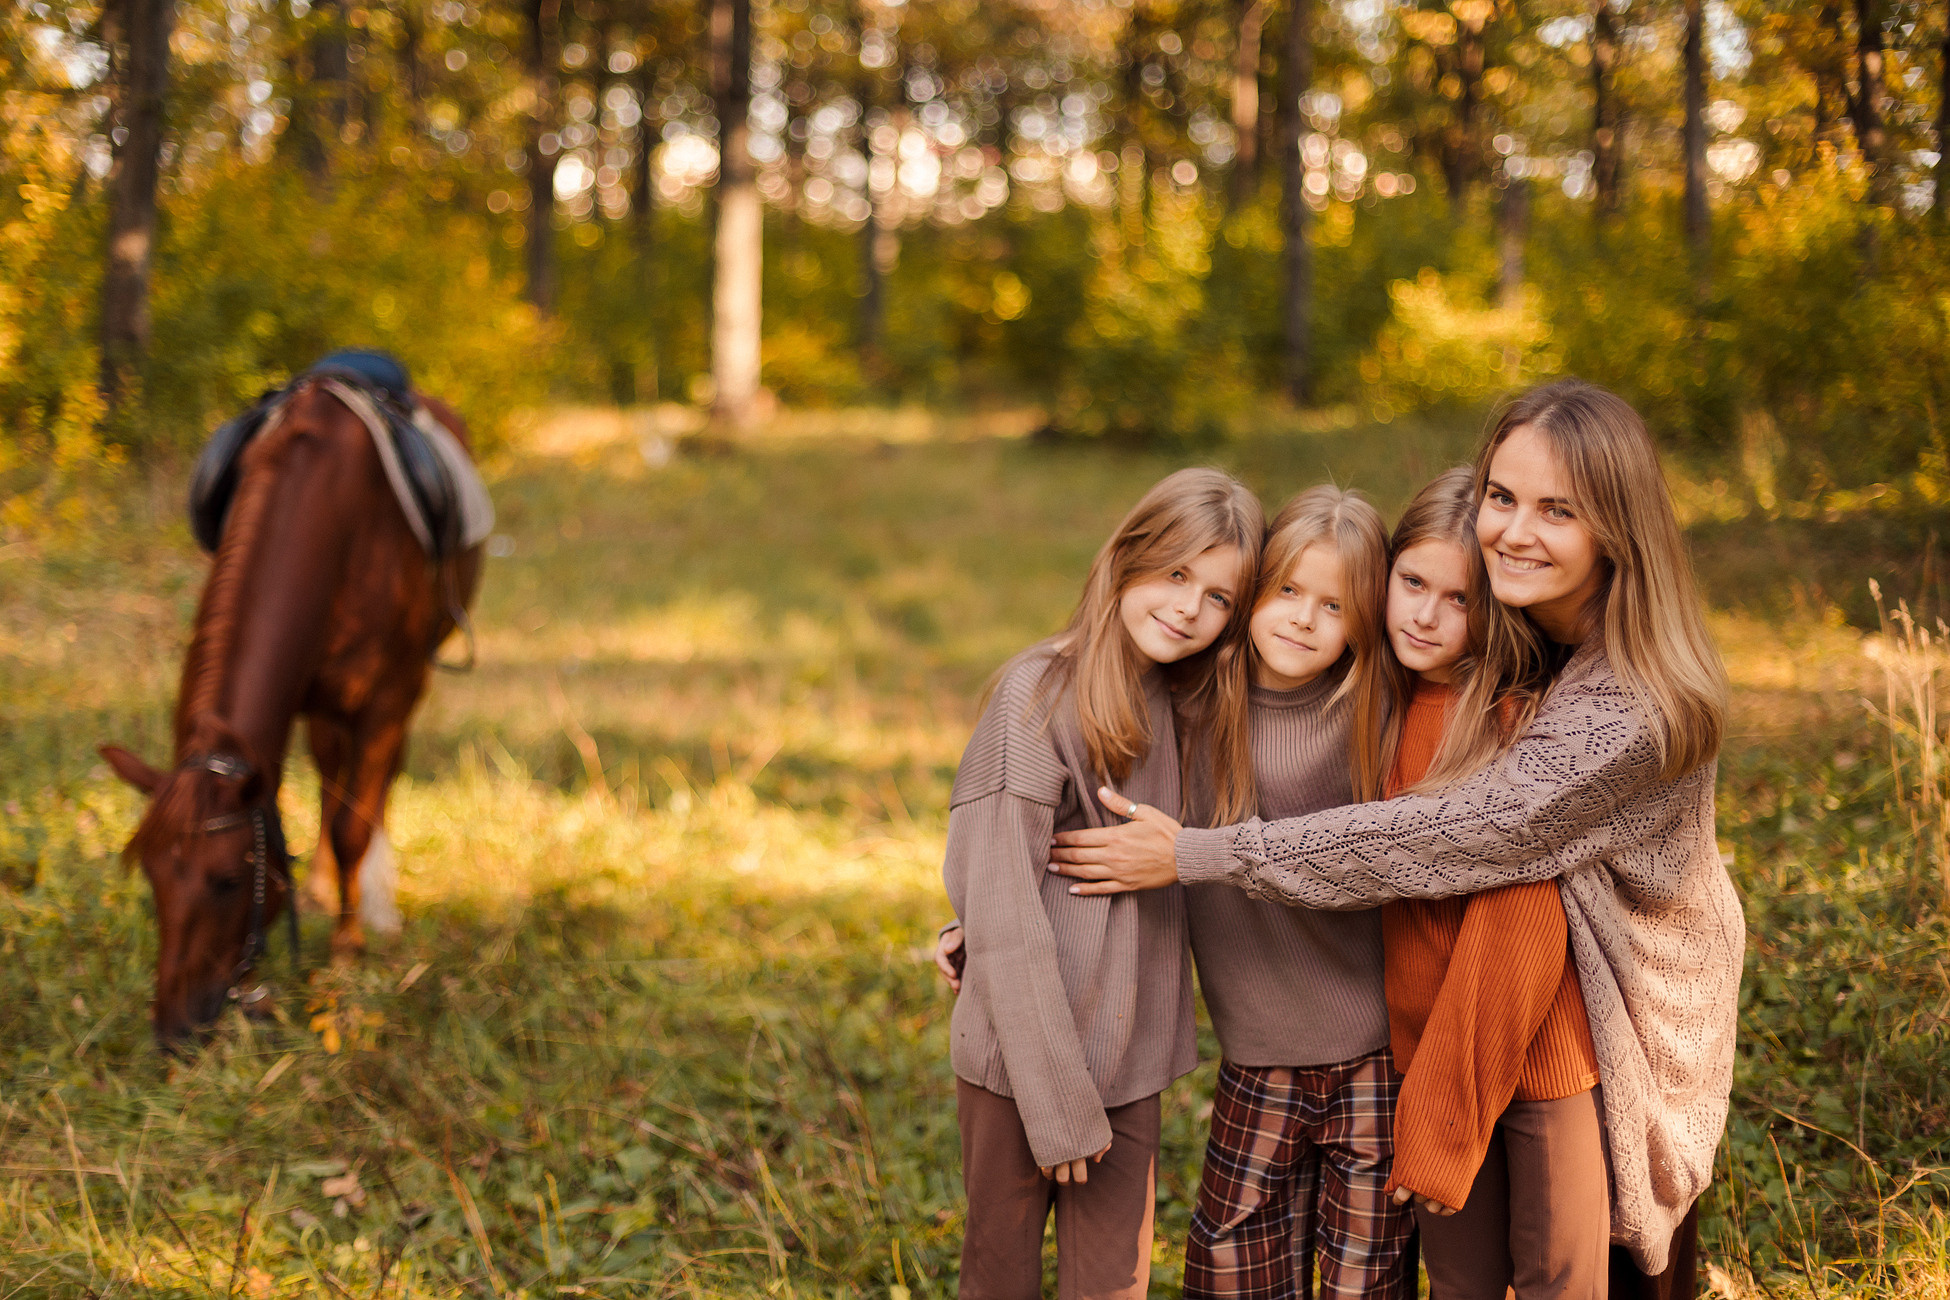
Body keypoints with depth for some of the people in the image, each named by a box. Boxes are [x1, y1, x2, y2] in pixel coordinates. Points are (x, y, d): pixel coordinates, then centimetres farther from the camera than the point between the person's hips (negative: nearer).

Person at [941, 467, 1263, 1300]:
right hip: (1022, 1063, -6)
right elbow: (1002, 911, -16)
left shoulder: (1167, 700, 7)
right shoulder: (1039, 692, -14)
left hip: (1128, 1062, 6)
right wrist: (1058, 1100, -16)